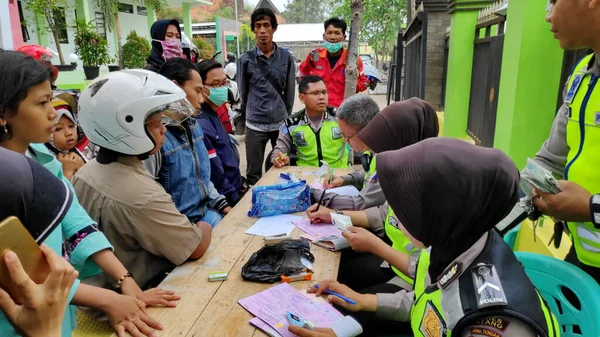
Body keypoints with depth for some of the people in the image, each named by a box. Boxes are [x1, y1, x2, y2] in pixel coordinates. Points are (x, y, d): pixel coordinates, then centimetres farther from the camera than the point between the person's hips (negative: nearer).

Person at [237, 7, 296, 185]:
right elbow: (242, 93, 7)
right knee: (253, 173, 6)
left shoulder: (286, 58, 1)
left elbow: (289, 91, 9)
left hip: (281, 123, 1)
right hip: (255, 125, -1)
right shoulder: (245, 59, -2)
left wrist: (286, 116, 12)